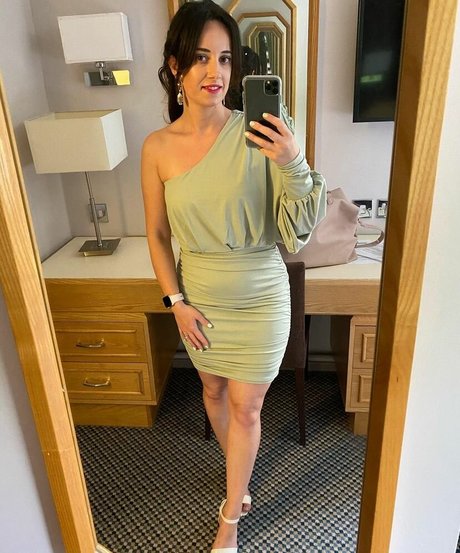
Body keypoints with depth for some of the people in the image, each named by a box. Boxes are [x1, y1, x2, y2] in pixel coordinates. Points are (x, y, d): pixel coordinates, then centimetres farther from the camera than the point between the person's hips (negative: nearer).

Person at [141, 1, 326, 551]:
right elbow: (157, 234, 1)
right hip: (199, 298, 3)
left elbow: (298, 228, -16)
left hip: (259, 297, -3)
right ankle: (240, 477, 54)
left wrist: (294, 165, -33)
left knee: (246, 407, 10)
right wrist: (177, 301, -3)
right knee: (213, 390, 22)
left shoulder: (258, 135, -15)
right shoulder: (158, 146, -8)